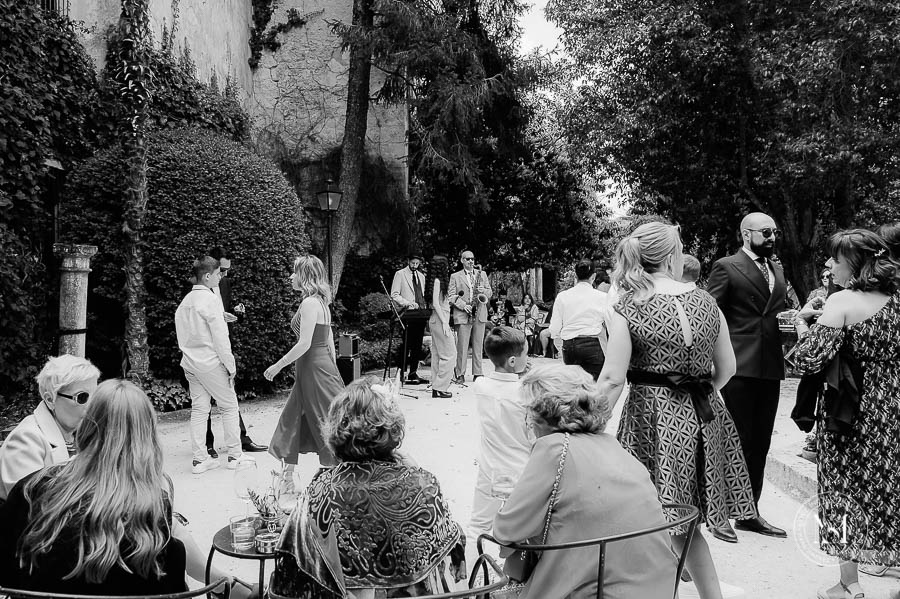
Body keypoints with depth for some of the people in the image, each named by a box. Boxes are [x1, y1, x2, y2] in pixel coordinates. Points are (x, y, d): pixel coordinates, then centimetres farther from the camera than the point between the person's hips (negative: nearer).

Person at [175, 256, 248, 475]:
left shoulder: (186, 300, 9)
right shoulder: (210, 299, -14)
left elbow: (182, 335, 13)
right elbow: (220, 337, -16)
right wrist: (230, 365, -10)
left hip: (190, 363, 7)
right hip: (210, 362, -7)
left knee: (199, 408, 10)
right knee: (229, 405, 5)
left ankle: (200, 459, 13)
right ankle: (234, 455, 11)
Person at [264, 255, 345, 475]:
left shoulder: (309, 303, -17)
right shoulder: (320, 301, 11)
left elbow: (304, 344, -22)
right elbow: (329, 340, 15)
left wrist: (277, 366, -14)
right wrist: (332, 371, 20)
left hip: (314, 370, -10)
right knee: (292, 418, 16)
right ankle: (289, 474, 26)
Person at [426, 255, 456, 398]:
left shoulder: (438, 280, 14)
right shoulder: (437, 281, -12)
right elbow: (435, 304, -17)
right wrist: (444, 322, -18)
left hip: (435, 321, 10)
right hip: (440, 320, -10)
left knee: (437, 354, 10)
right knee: (449, 354, -6)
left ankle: (436, 388, 14)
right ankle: (441, 387, -5)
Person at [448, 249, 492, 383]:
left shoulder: (482, 274, 17)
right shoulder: (455, 276, 7)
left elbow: (489, 292, 15)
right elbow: (451, 296, -1)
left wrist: (483, 291, -7)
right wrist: (463, 306, -14)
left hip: (480, 315, 3)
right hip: (462, 315, -3)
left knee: (478, 346, 5)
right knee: (462, 347, -3)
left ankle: (477, 374, 11)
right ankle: (460, 375, 3)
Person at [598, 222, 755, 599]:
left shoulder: (628, 308, -9)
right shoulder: (705, 301, 4)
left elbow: (612, 379, -13)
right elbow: (726, 367, 11)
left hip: (653, 420, -5)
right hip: (703, 419, 5)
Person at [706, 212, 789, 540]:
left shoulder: (777, 269, 18)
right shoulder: (726, 267, -5)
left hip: (770, 367, 7)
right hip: (739, 366, -7)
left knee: (760, 444, 13)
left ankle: (749, 513, 25)